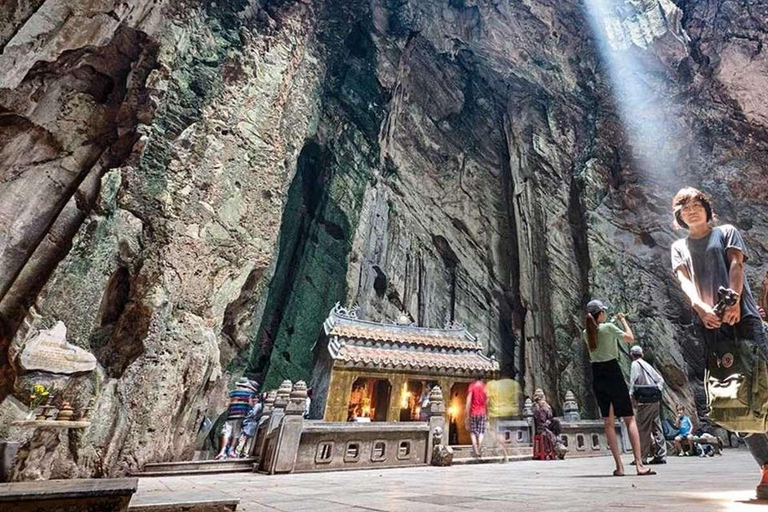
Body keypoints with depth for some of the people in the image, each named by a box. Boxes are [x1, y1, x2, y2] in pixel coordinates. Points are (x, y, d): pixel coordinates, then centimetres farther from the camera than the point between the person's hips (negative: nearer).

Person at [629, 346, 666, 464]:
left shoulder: (635, 364, -4)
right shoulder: (648, 365, 18)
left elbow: (633, 381, -12)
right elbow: (660, 379, 20)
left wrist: (631, 396, -10)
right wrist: (658, 390, 14)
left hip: (644, 402, -8)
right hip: (655, 401, 8)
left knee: (643, 430, -4)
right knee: (657, 428, 11)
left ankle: (642, 457, -1)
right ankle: (660, 456, 15)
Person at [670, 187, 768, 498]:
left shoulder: (726, 232, 17)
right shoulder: (679, 247, 20)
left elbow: (736, 266, 1)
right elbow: (684, 280, 4)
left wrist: (734, 301, -18)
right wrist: (700, 307, -17)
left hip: (742, 315, -1)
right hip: (710, 323, 1)